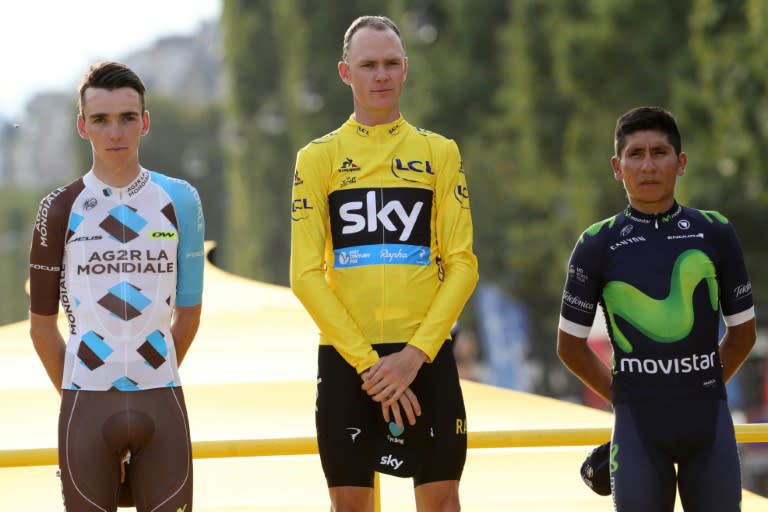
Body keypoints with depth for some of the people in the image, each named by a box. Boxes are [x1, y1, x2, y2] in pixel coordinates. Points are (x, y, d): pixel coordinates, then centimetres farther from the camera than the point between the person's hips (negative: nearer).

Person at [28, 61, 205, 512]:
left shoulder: (180, 200, 5)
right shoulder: (61, 210, 2)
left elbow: (188, 313, 11)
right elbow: (42, 325, 6)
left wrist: (153, 376, 11)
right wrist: (76, 393, 6)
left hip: (162, 401, 1)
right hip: (87, 403, -1)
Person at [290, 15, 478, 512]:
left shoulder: (439, 153, 6)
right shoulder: (318, 158, 3)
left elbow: (462, 265, 0)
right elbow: (306, 275, -3)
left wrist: (415, 353, -12)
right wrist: (366, 362, -12)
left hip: (427, 355, 0)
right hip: (345, 358, 0)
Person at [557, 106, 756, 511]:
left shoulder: (715, 233, 4)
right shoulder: (598, 245, 1)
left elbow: (742, 332, 14)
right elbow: (571, 345, 8)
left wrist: (700, 387, 11)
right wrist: (623, 395, 6)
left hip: (709, 418, 2)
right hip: (639, 426, -1)